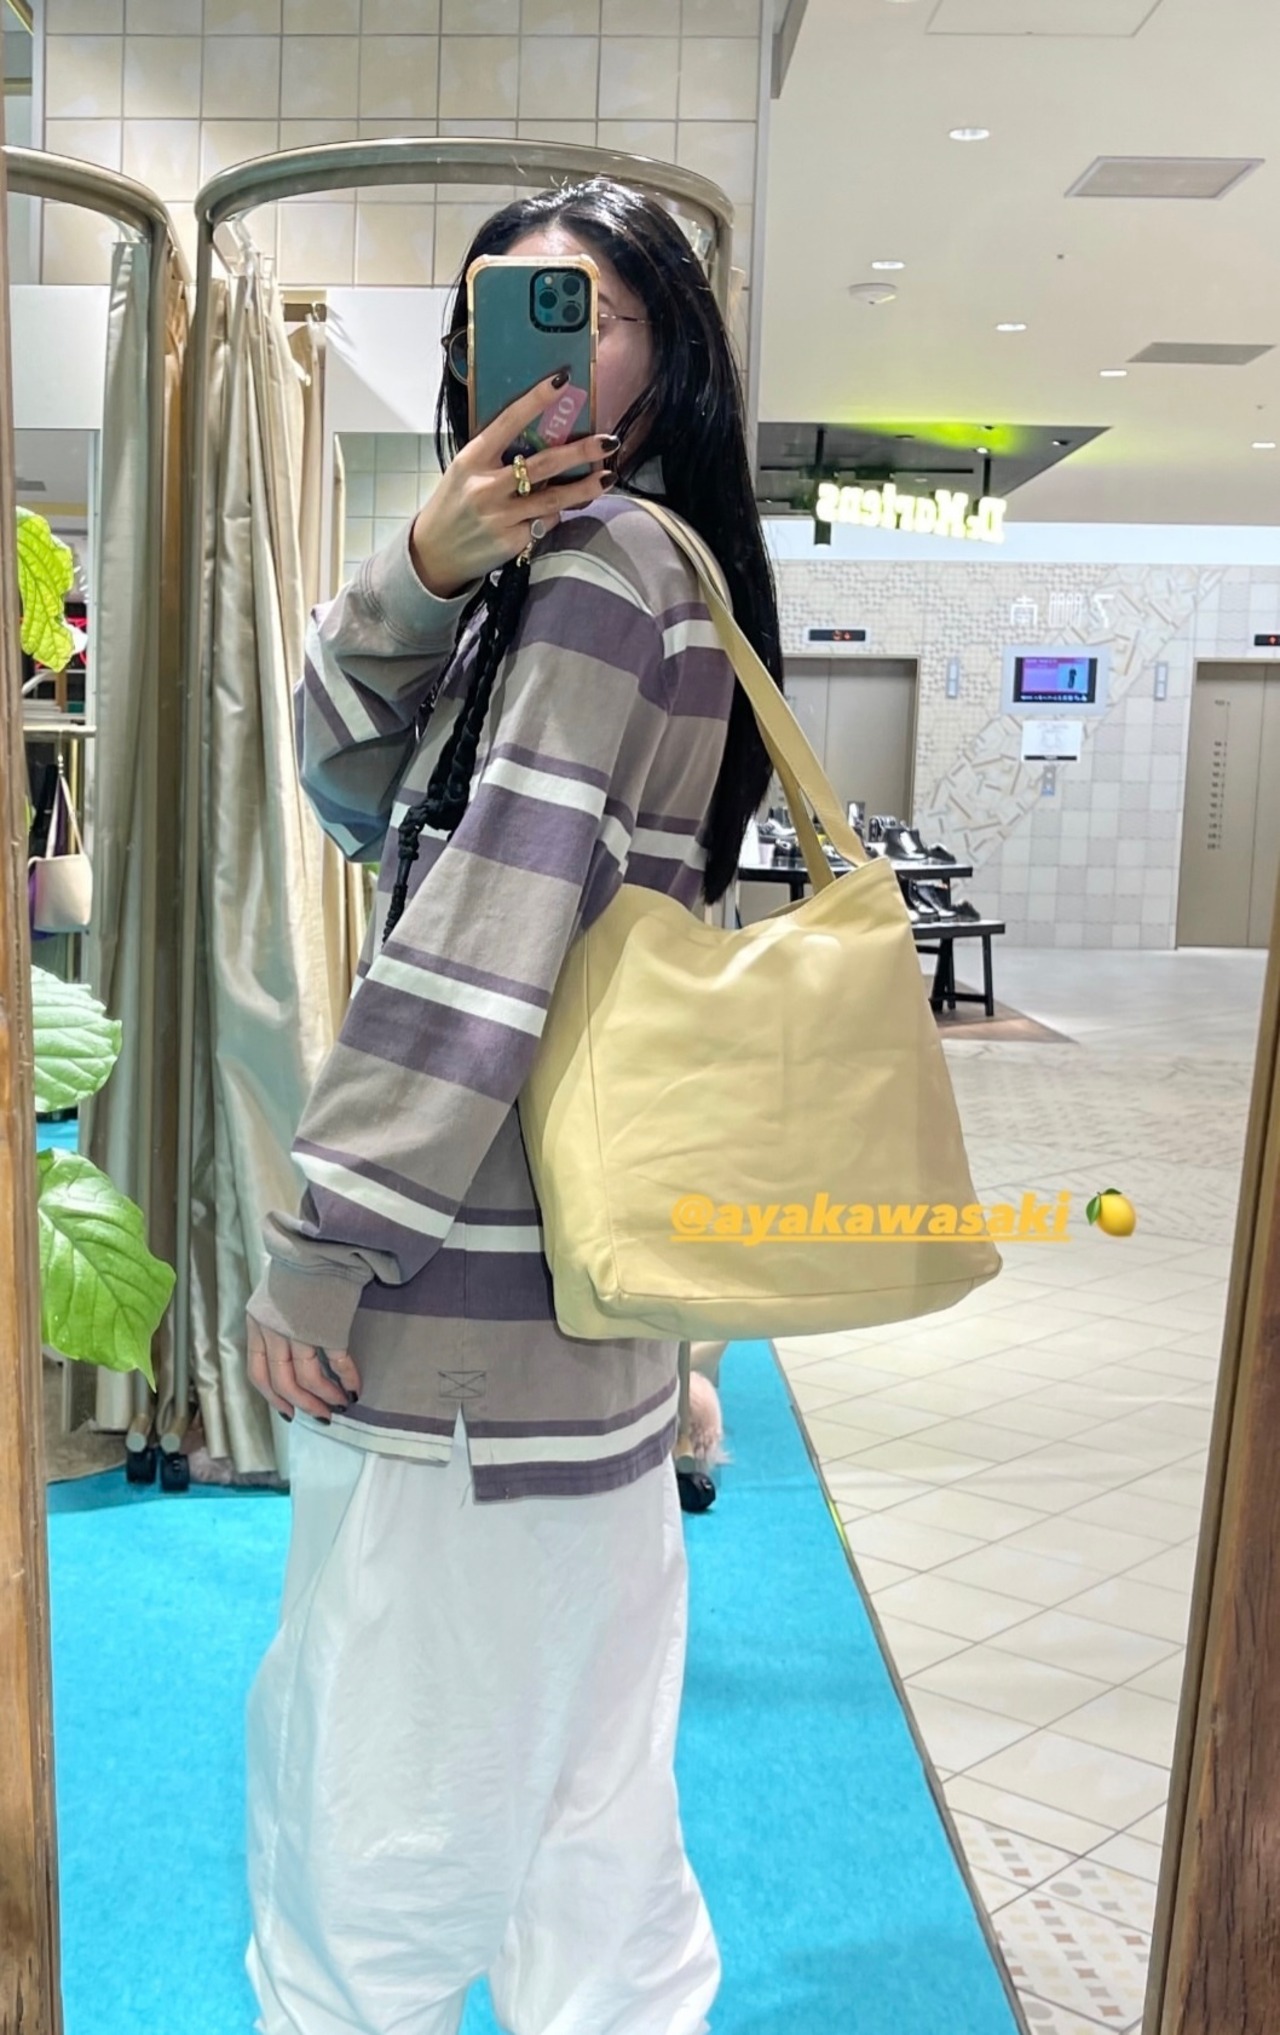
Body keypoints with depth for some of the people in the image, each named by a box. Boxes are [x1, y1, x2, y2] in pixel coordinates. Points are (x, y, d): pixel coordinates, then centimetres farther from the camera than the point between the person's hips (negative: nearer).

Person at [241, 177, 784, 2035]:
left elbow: (493, 933, -20)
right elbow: (356, 792, 9)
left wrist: (318, 1251, -16)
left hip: (485, 1286, -9)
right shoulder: (543, 561, 17)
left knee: (401, 1806, 5)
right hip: (567, 1272, 9)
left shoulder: (605, 558, -13)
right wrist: (419, 578, -9)